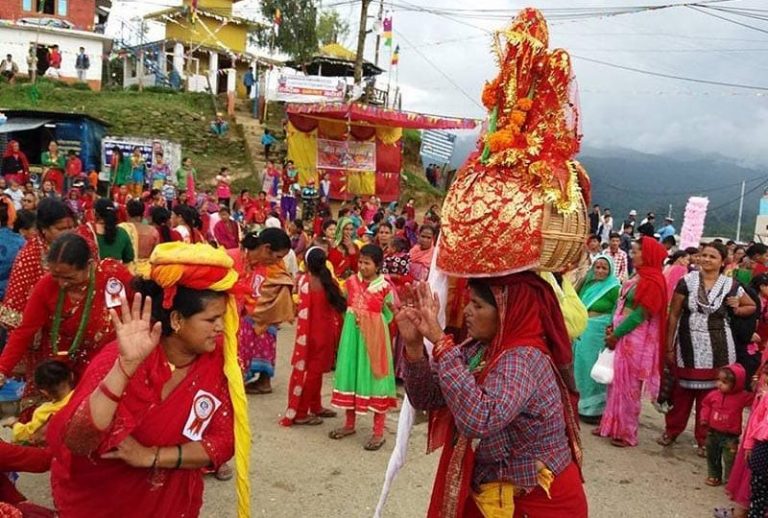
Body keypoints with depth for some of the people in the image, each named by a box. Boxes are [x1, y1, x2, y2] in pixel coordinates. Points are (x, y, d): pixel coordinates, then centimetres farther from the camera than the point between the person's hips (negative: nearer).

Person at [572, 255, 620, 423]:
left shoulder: (614, 289, -9)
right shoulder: (588, 285, 10)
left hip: (601, 333, -6)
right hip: (584, 332, 6)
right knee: (583, 367, 13)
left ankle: (595, 409, 12)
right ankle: (585, 405, 27)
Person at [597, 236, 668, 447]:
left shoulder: (652, 281, -16)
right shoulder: (638, 276, 11)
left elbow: (640, 314, -18)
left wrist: (616, 334, -12)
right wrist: (613, 328, 2)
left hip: (636, 340, -8)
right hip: (623, 337, 8)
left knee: (628, 385, 1)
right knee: (617, 382, 13)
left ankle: (627, 433, 13)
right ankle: (612, 425, 24)